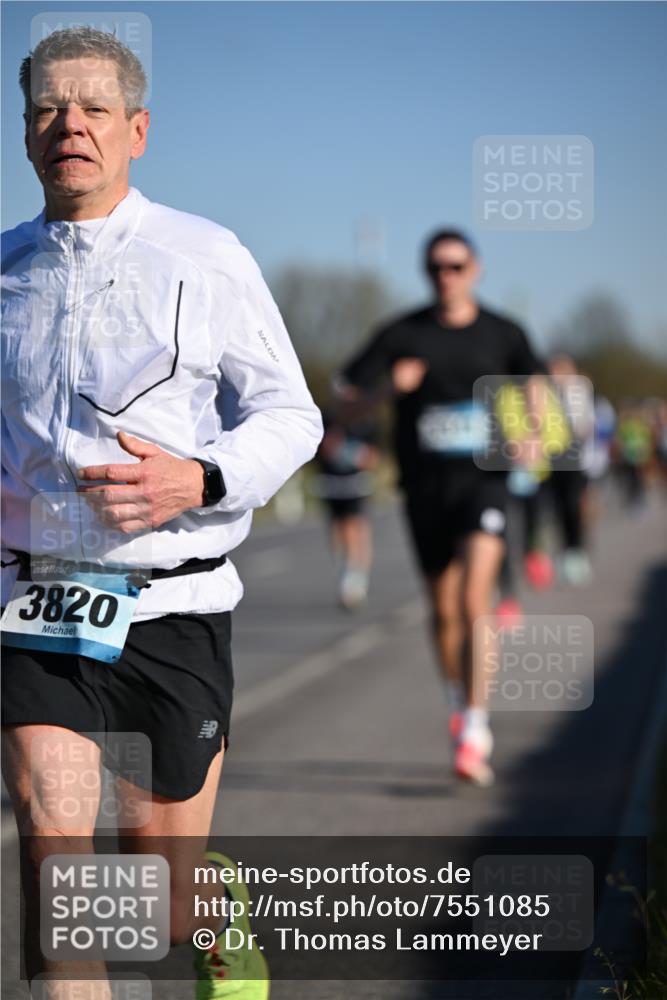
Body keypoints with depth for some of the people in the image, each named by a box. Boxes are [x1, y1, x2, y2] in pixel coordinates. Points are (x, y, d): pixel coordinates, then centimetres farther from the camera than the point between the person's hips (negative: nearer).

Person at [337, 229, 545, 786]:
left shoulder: (502, 333, 4)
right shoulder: (403, 335, 0)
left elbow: (532, 379, 22)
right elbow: (345, 393, -3)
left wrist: (533, 432, 5)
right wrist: (389, 384, -22)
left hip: (483, 480, -1)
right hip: (424, 486, 1)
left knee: (474, 603, -18)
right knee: (444, 611, 11)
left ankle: (475, 729, -18)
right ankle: (458, 699, 38)